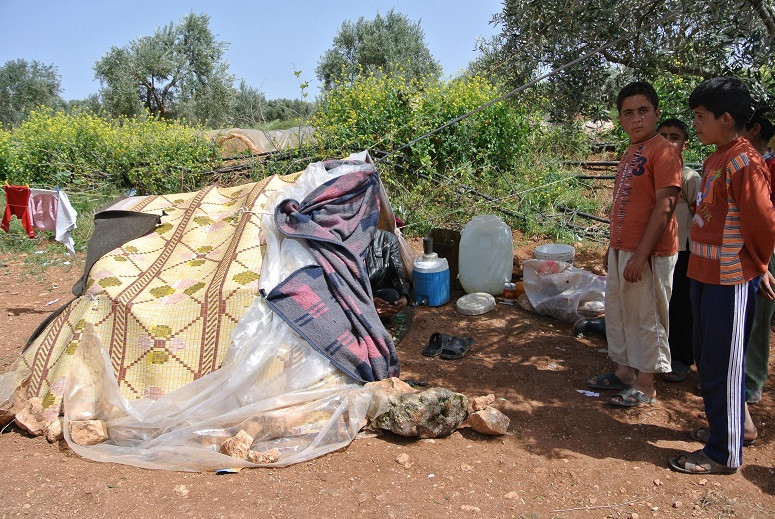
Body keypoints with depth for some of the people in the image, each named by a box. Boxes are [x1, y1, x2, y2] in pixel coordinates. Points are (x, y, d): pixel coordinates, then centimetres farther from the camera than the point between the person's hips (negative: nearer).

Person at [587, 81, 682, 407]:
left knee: (646, 317, 2)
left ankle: (645, 386, 15)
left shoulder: (663, 151, -14)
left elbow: (664, 207, -19)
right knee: (618, 313, 17)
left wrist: (640, 255, -22)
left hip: (648, 254, -9)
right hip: (621, 249, 9)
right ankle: (625, 371, 32)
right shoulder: (630, 153, 13)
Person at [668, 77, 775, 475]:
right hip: (704, 274, 9)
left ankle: (724, 453, 16)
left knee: (721, 365, 1)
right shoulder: (714, 159, 11)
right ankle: (737, 423, 40)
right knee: (706, 355, 20)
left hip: (730, 281, -9)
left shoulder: (743, 163, -18)